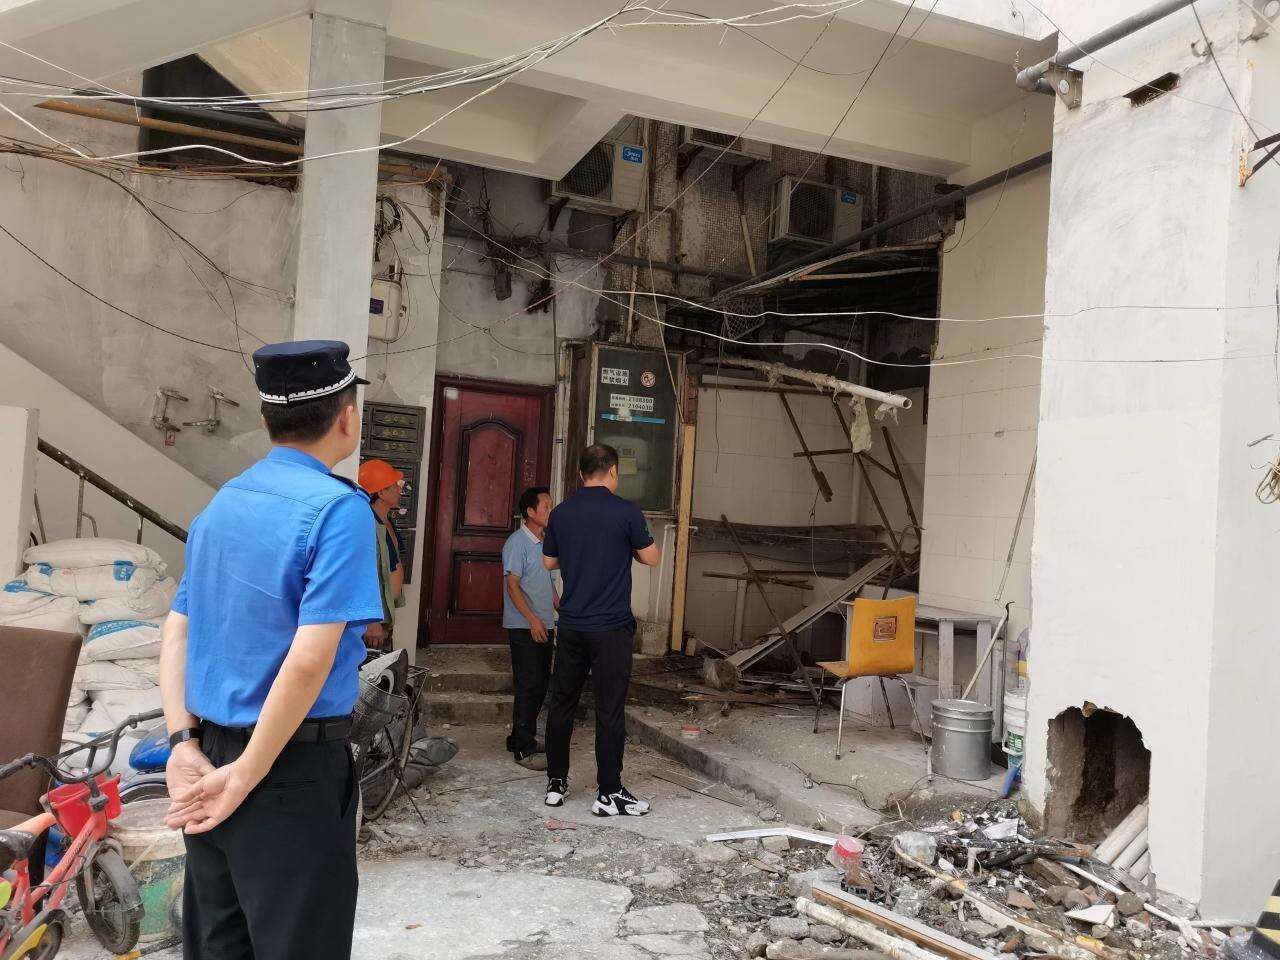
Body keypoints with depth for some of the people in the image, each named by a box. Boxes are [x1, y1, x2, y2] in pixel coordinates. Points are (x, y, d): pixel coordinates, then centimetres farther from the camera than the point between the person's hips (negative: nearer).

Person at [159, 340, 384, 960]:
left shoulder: (222, 503, 7)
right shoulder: (338, 508, -16)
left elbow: (176, 631, 9)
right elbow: (310, 658, -24)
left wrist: (183, 742, 4)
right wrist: (246, 775, -16)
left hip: (210, 752, 8)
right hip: (293, 767, -7)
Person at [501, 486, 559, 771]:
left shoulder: (544, 544, 16)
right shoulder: (517, 542, -11)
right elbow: (513, 585, -17)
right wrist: (533, 619, -24)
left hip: (544, 626, 9)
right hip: (524, 628, -9)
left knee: (540, 686, 11)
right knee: (529, 687, -8)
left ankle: (519, 738, 23)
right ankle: (525, 750, -3)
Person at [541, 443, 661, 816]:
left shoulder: (561, 513, 3)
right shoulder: (626, 512, -10)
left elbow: (549, 562, 14)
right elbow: (652, 558, 1)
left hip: (571, 625, 5)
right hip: (611, 628, -4)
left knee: (562, 703, 14)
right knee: (610, 710, 1)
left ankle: (556, 783, 22)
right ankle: (609, 794, 6)